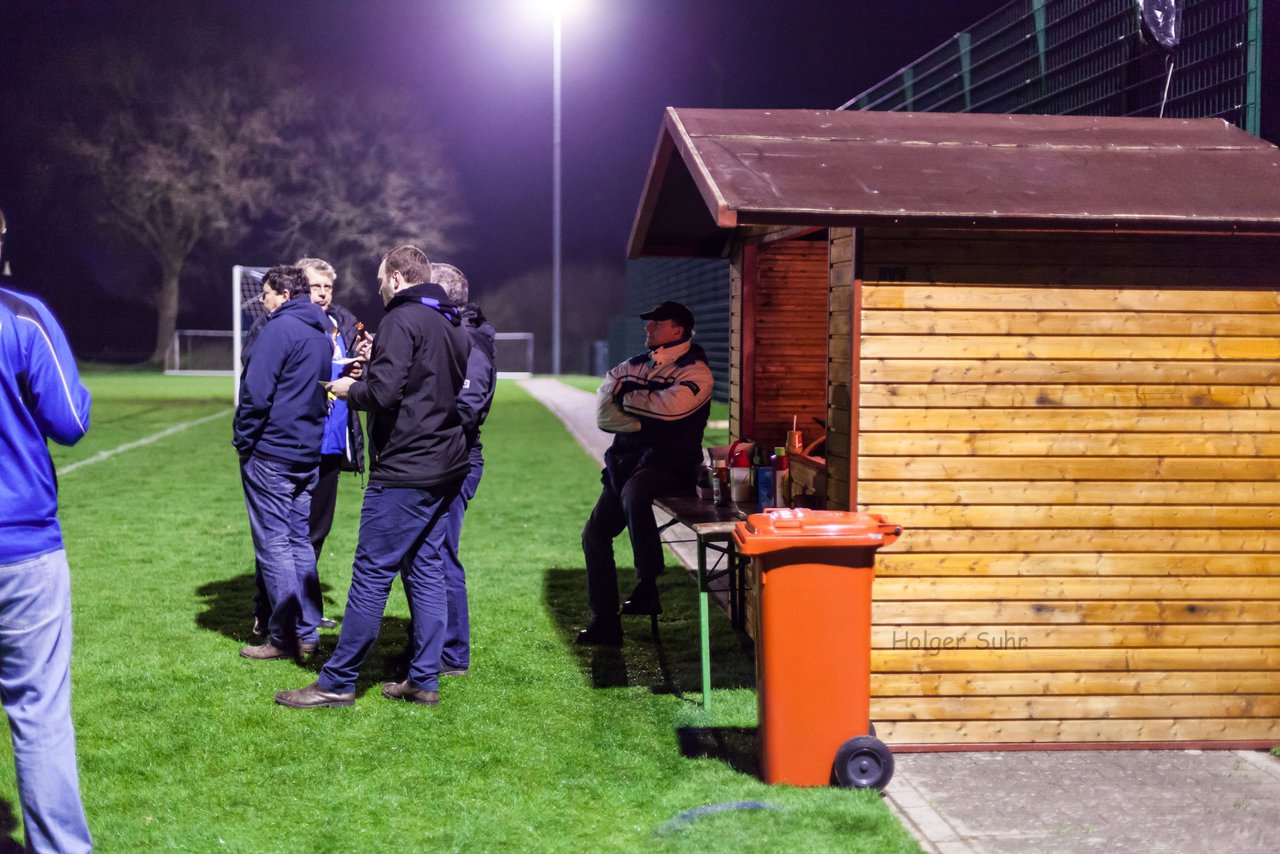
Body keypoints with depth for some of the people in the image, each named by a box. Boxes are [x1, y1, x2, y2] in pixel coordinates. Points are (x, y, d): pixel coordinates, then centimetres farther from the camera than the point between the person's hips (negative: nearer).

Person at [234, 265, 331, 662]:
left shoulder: (279, 329, -12)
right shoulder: (322, 334, 14)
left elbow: (256, 393, -17)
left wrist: (243, 441, -7)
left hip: (270, 453, -8)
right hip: (309, 454, 8)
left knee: (273, 544, -2)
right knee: (299, 542, 13)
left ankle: (284, 637, 0)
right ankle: (307, 633, 15)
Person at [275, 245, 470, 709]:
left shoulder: (402, 320, -12)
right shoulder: (454, 326, 15)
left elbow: (383, 393, -21)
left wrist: (351, 388, 0)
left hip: (404, 471, -9)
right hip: (446, 468, 9)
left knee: (372, 574, -4)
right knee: (426, 570, 11)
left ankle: (337, 682, 3)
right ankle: (424, 679, 14)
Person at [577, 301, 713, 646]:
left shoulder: (695, 371, -4)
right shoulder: (631, 367, 15)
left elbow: (670, 407, -24)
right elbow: (603, 414, 2)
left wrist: (628, 399, -7)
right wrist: (644, 422, -13)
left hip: (670, 465, -7)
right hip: (626, 462, 7)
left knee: (634, 492, -38)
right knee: (595, 534, 2)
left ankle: (648, 584, -26)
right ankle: (605, 621, 12)